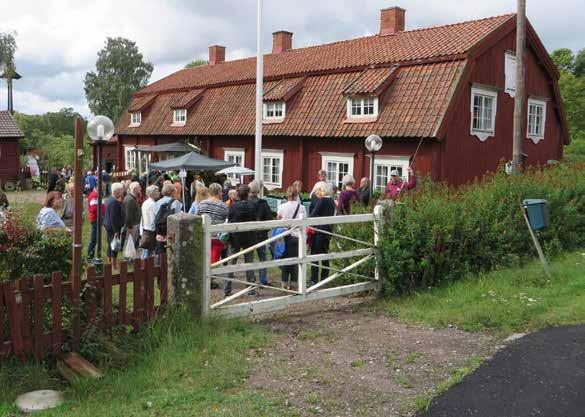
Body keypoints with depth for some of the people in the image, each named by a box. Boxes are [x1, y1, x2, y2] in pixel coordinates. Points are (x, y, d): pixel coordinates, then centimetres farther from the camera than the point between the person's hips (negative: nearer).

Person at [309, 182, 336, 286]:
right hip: (328, 230, 8)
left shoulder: (321, 201, -13)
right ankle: (324, 278, 19)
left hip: (318, 230, -8)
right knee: (325, 254, 14)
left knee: (315, 254, -3)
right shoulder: (331, 201, 11)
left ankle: (314, 279, -4)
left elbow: (313, 214, -15)